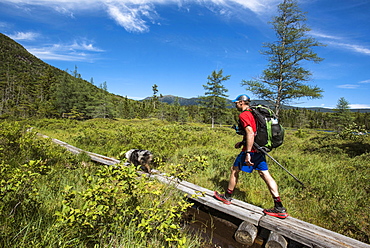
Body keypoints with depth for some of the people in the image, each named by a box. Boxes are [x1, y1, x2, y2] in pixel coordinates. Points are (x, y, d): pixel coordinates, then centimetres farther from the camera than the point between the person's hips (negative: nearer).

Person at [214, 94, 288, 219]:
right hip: (260, 149, 9)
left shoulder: (243, 115, -13)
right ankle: (279, 208, 10)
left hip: (251, 150, -9)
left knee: (234, 170, 8)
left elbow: (250, 133, -25)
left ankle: (227, 197, 24)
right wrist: (242, 142, 26)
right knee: (265, 174, 8)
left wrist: (247, 153, -27)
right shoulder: (253, 113, 17)